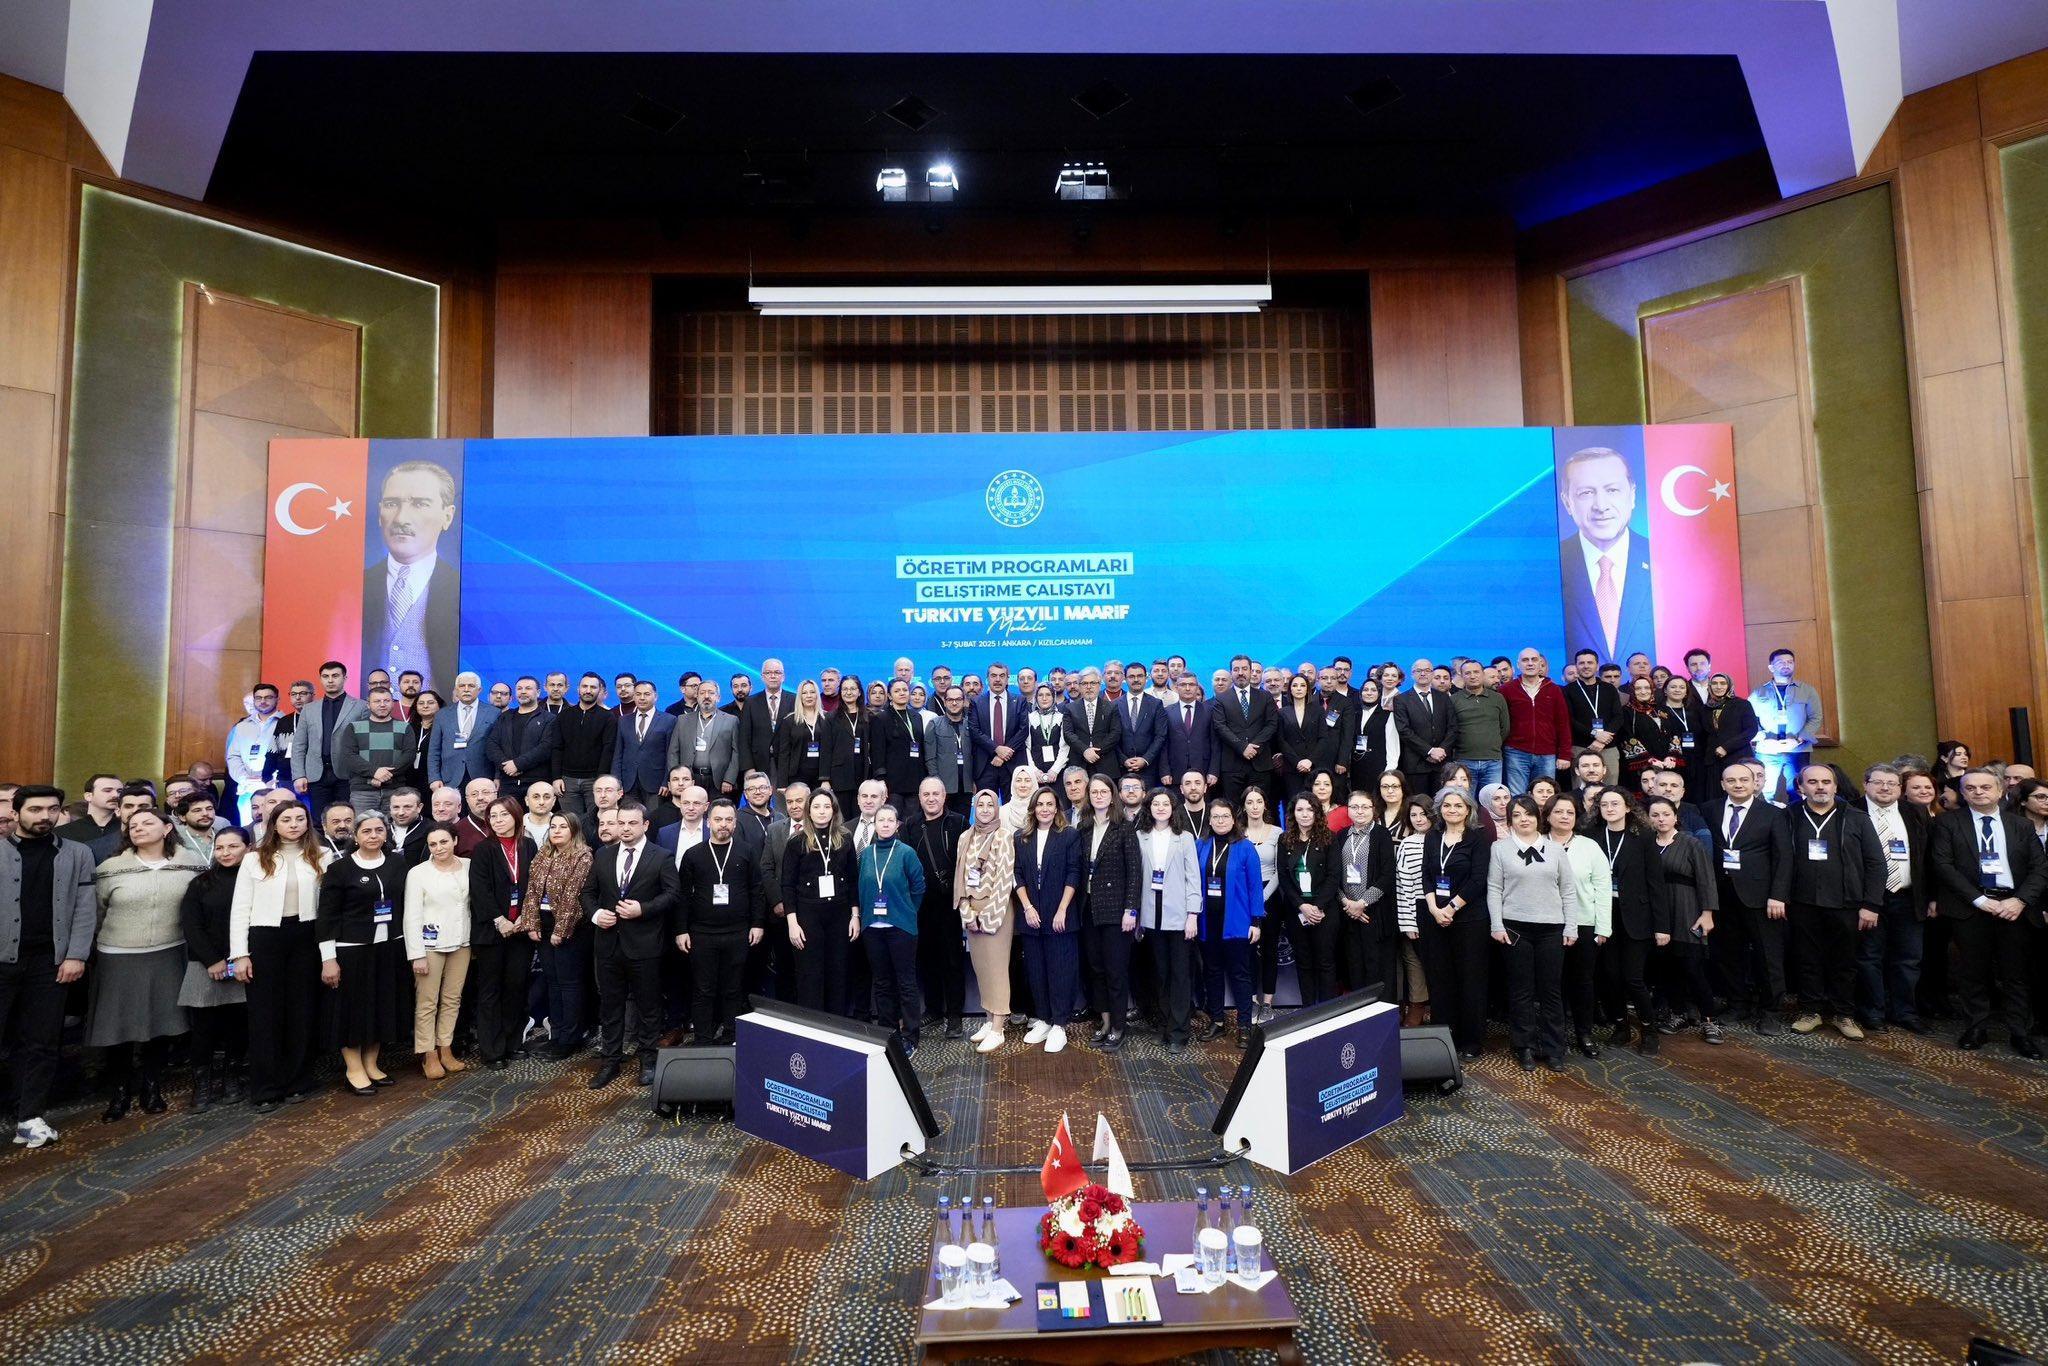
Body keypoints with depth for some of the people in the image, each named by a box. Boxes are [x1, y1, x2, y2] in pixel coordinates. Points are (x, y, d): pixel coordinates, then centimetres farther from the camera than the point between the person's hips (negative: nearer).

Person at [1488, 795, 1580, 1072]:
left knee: (1552, 989, 6)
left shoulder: (1554, 849, 7)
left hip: (1551, 928, 2)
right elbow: (1494, 889, 0)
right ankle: (1525, 1047, 15)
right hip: (1516, 927, -1)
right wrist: (1497, 926, -6)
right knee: (1522, 990, 5)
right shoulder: (1500, 848, 1)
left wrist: (1571, 927, 2)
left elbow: (1568, 891, 8)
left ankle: (1553, 1049, 16)